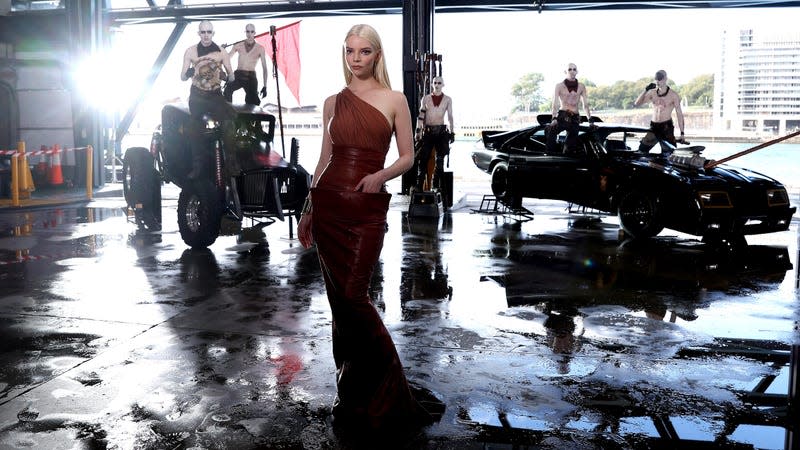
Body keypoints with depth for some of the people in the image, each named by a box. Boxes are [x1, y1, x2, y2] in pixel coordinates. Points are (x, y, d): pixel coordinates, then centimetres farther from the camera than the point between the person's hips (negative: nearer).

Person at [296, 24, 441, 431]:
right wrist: (307, 210, 14)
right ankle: (353, 392, 20)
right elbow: (324, 158, 15)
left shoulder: (394, 100, 3)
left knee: (352, 297, -9)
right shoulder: (333, 103, 12)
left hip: (368, 208, -3)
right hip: (328, 203, 3)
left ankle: (376, 393, 10)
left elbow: (407, 157, 4)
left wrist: (381, 175, -16)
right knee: (339, 299, 5)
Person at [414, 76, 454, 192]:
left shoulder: (448, 99, 8)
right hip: (428, 131, 0)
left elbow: (450, 117, 9)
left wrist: (451, 132, 4)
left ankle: (436, 186, 7)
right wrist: (418, 130, -2)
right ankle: (419, 185, -3)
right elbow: (421, 116, 6)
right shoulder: (426, 98, 8)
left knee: (440, 160, 1)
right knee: (423, 158, -5)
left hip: (441, 131, 0)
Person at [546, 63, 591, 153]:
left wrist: (590, 120, 6)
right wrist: (554, 118, -19)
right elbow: (555, 103, -5)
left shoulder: (581, 87, 12)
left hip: (575, 118, 3)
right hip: (562, 116, -3)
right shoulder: (560, 86, 4)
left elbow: (586, 104, 13)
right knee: (551, 131, -32)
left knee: (572, 146, -2)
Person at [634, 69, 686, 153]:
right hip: (654, 127, 4)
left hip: (667, 127, -4)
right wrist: (646, 90, -9)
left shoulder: (673, 95, -3)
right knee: (641, 150, -4)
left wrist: (682, 133, -9)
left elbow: (679, 114, -3)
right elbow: (637, 103, 2)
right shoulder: (652, 93, 8)